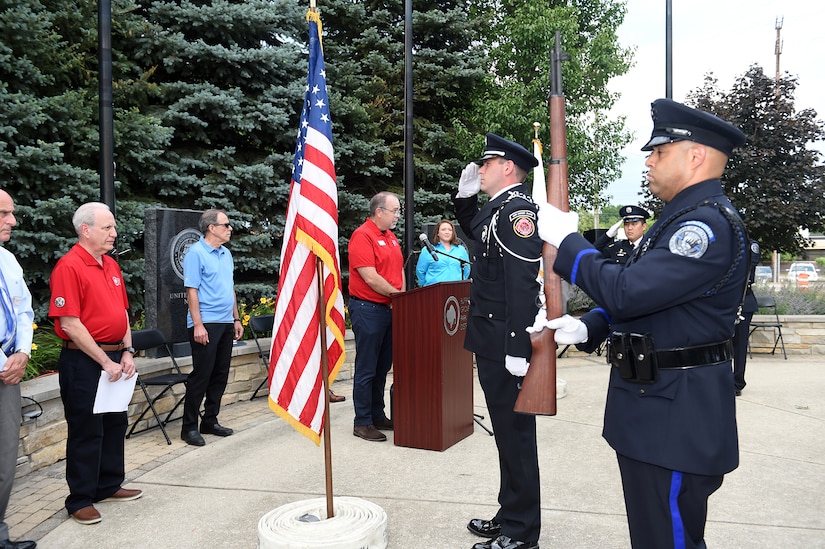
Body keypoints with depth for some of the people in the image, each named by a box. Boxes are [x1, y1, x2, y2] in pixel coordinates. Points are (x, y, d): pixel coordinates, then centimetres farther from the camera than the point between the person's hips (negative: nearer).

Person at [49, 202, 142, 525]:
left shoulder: (111, 265, 10)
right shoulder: (69, 266, -15)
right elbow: (70, 324, -19)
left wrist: (127, 352, 4)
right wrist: (104, 362, -17)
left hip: (114, 358, 8)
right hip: (83, 361, -8)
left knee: (115, 424, 17)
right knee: (86, 431, 2)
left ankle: (110, 485, 33)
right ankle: (80, 500, 17)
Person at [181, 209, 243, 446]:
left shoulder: (226, 254, 15)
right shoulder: (196, 253, -9)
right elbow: (192, 290, -13)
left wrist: (236, 319, 17)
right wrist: (198, 324, -18)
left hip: (226, 323, 8)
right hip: (206, 324, -8)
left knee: (220, 375, 11)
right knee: (201, 375, -4)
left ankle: (210, 421, 22)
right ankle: (189, 427, 7)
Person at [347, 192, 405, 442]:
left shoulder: (391, 237, 15)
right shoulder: (362, 236, -13)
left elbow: (399, 270, 19)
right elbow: (370, 277, -19)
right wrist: (397, 294, -12)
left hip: (390, 309, 9)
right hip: (368, 309, -9)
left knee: (382, 367, 14)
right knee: (366, 368, -1)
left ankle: (378, 416, 25)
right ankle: (362, 422, 8)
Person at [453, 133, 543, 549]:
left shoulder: (518, 209, -16)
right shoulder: (497, 207, 14)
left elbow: (523, 283, -23)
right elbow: (474, 232, 36)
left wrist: (517, 348, -26)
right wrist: (465, 196, 19)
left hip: (506, 343, -10)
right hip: (492, 342, 10)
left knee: (515, 433, 2)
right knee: (506, 432, 18)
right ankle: (510, 516, 33)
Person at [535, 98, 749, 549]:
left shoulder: (711, 223, -20)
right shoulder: (683, 217, 14)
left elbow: (627, 291, -29)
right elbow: (639, 296, 16)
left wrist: (566, 240, -16)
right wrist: (586, 328, 0)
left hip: (675, 415, -10)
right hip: (652, 407, 10)